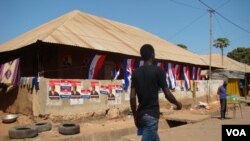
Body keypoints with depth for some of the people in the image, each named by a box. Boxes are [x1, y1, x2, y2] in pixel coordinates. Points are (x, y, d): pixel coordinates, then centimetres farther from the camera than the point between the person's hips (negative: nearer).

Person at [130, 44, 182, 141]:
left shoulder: (135, 72, 4)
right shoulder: (158, 70, -9)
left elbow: (132, 97, 1)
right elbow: (167, 94, -8)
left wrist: (135, 116, 11)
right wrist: (177, 104, 12)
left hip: (141, 114, 6)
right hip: (152, 114, -6)